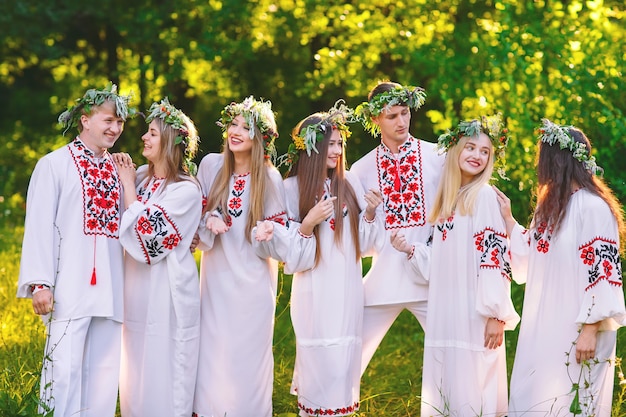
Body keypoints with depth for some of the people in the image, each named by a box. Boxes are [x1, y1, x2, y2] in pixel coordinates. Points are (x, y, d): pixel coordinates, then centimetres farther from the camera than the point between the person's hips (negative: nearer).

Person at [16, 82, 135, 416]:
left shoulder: (119, 169, 15)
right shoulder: (55, 165, -1)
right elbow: (39, 226, -6)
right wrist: (41, 283, -12)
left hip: (110, 288, 5)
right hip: (70, 287, -5)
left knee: (104, 371, 8)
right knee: (65, 370, -8)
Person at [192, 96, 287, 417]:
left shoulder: (270, 178, -7)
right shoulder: (211, 165, -1)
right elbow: (199, 212, 9)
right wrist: (210, 220, -13)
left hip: (253, 281, -2)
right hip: (216, 277, 2)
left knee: (248, 355, 3)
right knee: (211, 350, 5)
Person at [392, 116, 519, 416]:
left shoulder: (484, 195, -6)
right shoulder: (446, 200, 16)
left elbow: (495, 257, -12)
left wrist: (497, 315, -17)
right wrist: (411, 251, 4)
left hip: (475, 316, -7)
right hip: (443, 315, 7)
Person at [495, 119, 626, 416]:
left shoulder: (593, 207, -15)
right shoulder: (551, 205, 13)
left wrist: (590, 331, -20)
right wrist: (507, 219, 17)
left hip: (576, 331, -8)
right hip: (543, 328, 8)